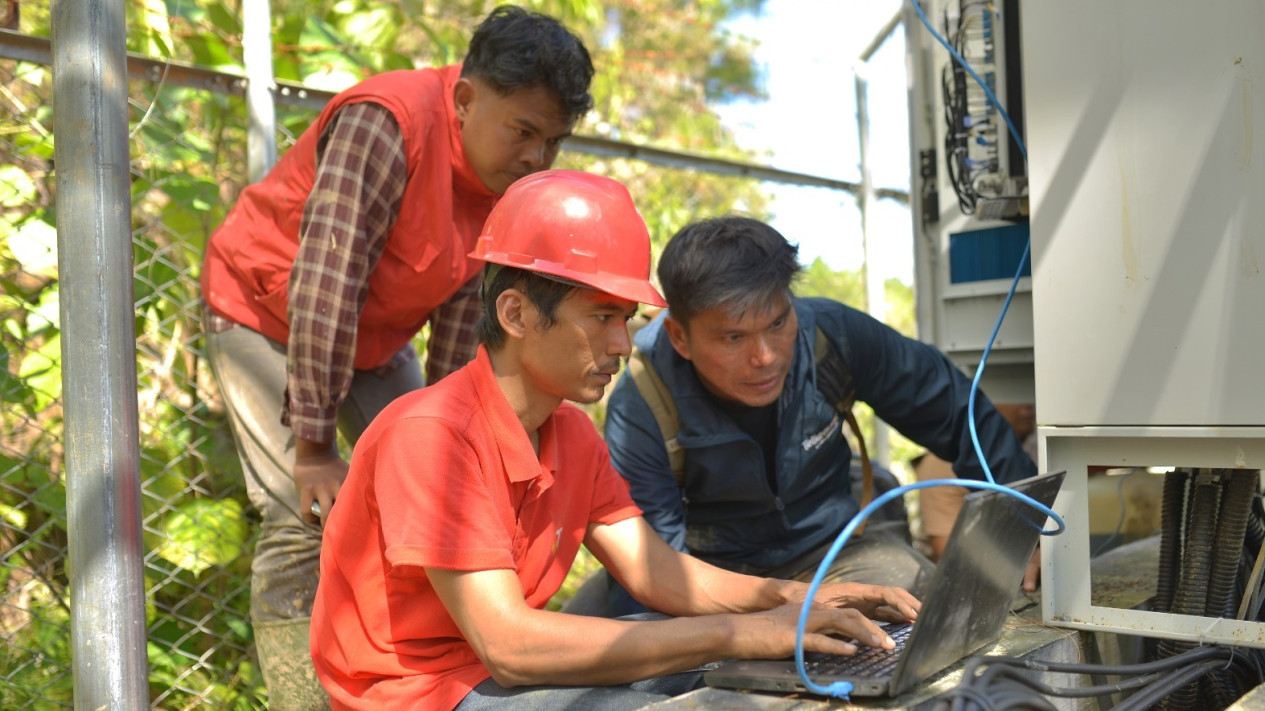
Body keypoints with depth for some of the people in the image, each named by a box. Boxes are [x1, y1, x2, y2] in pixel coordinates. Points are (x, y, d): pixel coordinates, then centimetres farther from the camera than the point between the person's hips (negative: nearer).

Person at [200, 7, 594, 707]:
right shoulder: (387, 124, -33)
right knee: (306, 517, -16)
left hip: (372, 336, 7)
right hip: (265, 311, -6)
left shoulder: (513, 178, -11)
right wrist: (314, 448, -31)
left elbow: (465, 312, -8)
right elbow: (324, 286, -35)